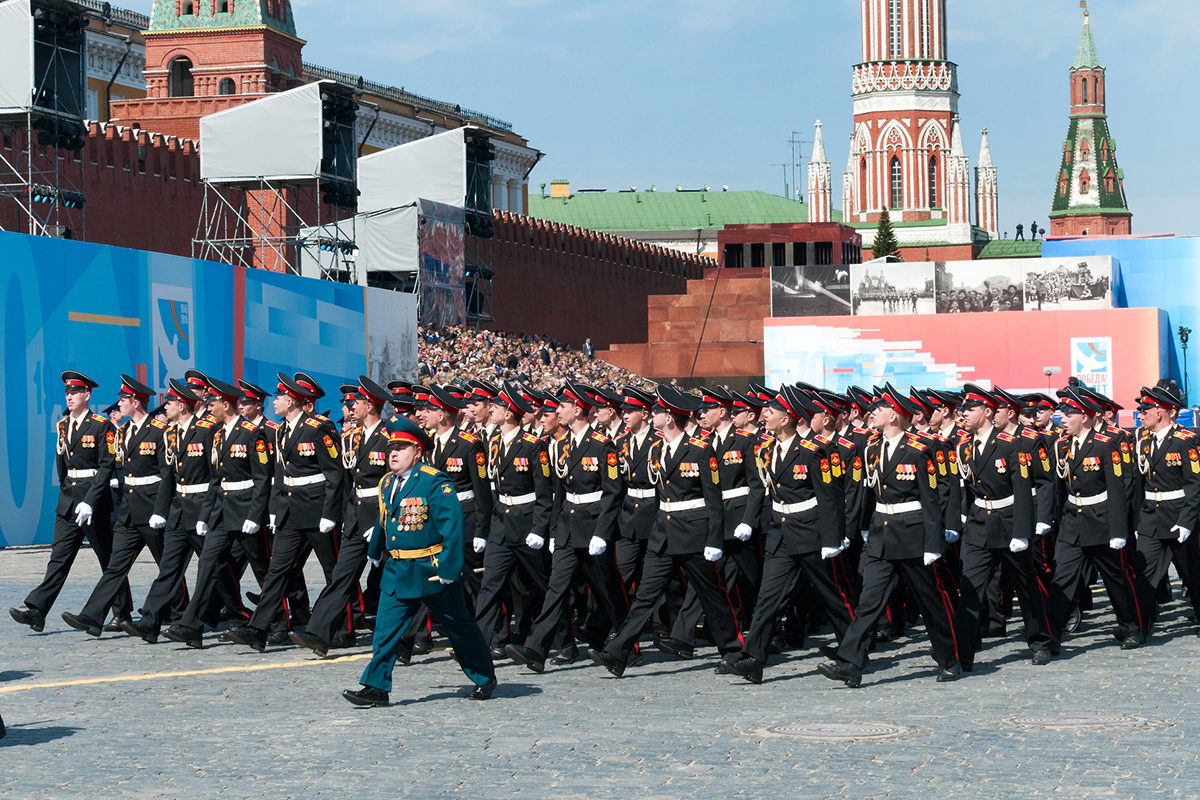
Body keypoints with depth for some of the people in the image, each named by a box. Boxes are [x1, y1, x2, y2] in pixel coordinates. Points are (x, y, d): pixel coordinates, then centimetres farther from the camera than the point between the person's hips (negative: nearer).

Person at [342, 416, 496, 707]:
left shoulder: (435, 483, -16)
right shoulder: (387, 484, 7)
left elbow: (453, 526, -19)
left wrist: (448, 569, -22)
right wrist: (376, 552, 35)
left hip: (432, 571, -6)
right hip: (397, 571, 6)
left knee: (458, 627, 9)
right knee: (386, 626, -4)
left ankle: (485, 678, 26)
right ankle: (376, 687, -2)